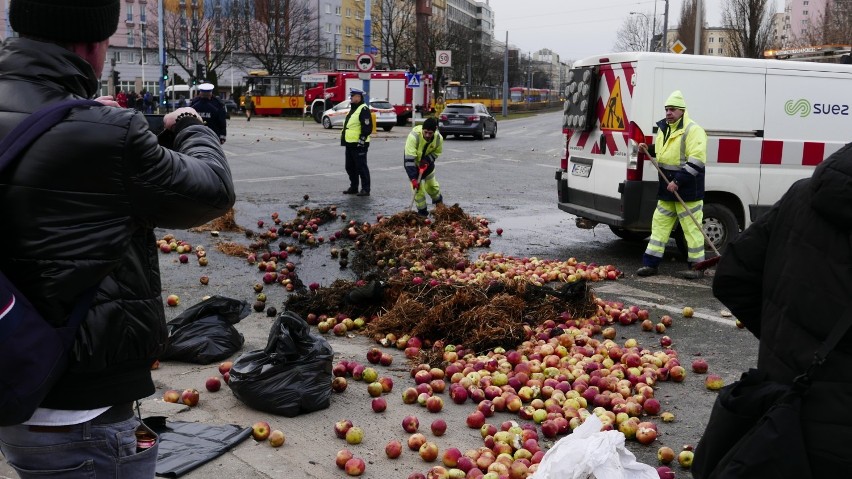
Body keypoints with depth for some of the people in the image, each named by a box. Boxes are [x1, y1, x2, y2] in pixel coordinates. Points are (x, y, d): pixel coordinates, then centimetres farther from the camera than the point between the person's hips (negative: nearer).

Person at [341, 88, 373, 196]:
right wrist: (344, 138, 23)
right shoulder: (352, 109, 19)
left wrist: (362, 139, -22)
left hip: (359, 145, -10)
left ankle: (365, 189, -1)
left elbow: (367, 127, -20)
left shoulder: (363, 110, -13)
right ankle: (353, 187, 24)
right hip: (350, 144, 10)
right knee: (350, 167, 14)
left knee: (361, 167, -6)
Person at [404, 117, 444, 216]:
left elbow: (437, 152, -4)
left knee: (431, 184, 14)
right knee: (417, 186, -8)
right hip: (413, 162, -3)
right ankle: (422, 210, 7)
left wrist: (427, 161, -24)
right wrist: (413, 178, -42)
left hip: (427, 162, 3)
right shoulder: (414, 136, -39)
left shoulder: (439, 138, -25)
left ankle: (438, 200, 43)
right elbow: (409, 159, -39)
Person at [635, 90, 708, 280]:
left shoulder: (693, 131, -13)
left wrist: (678, 181, -25)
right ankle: (650, 263, 14)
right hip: (667, 188, 8)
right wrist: (649, 149, 12)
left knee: (691, 227, -2)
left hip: (687, 190, -8)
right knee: (660, 223, 9)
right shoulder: (663, 129, 13)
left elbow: (696, 162, -21)